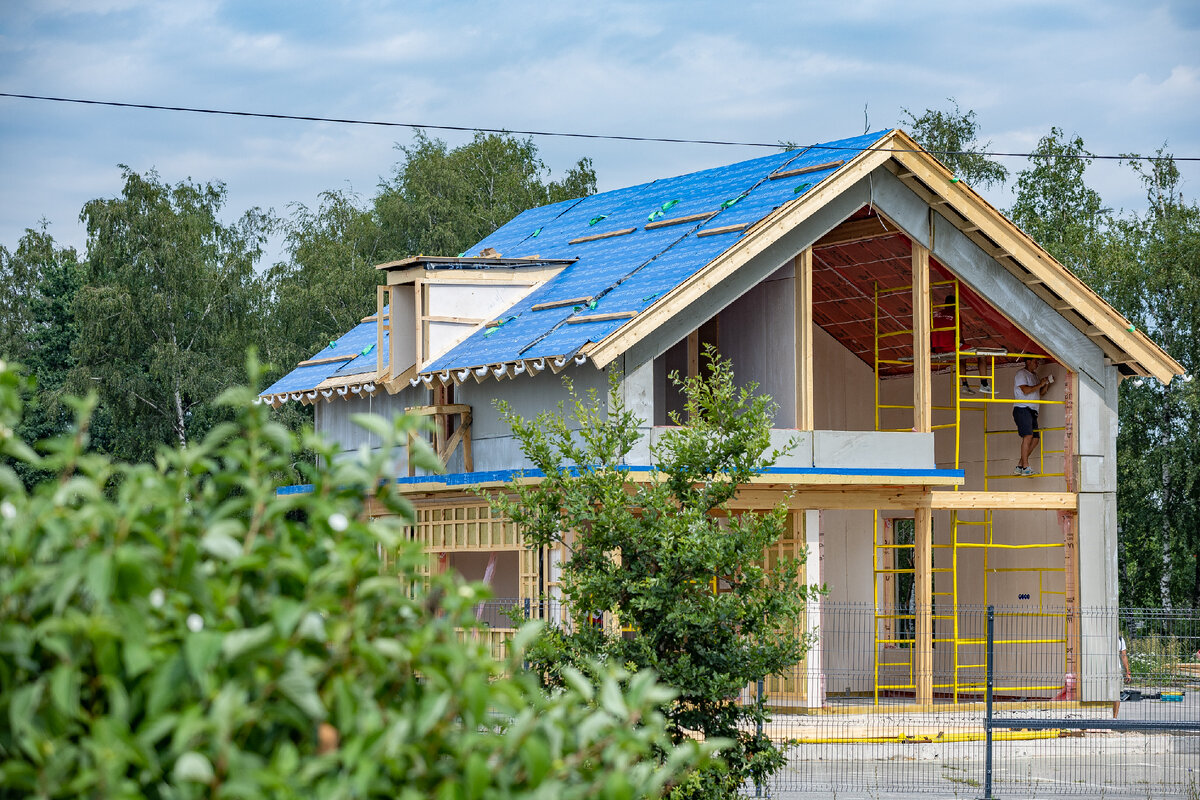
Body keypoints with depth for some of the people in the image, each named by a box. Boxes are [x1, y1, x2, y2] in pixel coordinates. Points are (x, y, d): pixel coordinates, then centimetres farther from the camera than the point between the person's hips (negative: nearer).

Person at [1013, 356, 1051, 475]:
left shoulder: (1034, 375, 24)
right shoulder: (1021, 374, -3)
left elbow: (1040, 393, 26)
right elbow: (1026, 390, -15)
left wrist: (1047, 383, 10)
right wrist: (1040, 384, -9)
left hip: (1032, 411, 9)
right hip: (1022, 409, -9)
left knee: (1035, 439, 1)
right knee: (1028, 436, -20)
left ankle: (1019, 466, 4)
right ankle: (1025, 467, -24)